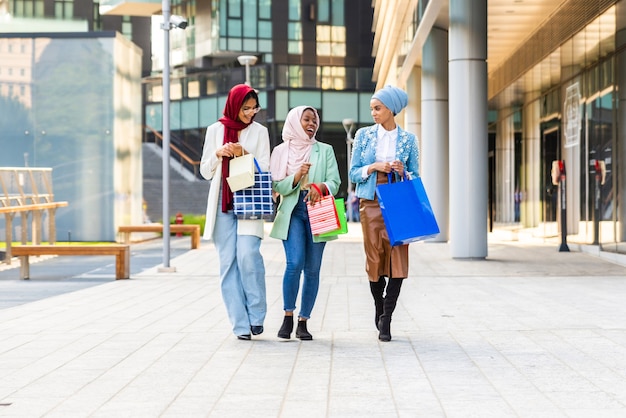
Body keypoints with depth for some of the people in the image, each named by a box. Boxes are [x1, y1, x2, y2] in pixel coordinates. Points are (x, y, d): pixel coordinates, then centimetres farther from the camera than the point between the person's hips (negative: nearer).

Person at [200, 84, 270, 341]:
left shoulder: (259, 131, 8)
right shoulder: (215, 130, 10)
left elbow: (265, 169, 3)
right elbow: (205, 172, 12)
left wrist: (244, 153, -13)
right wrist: (217, 154, -7)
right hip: (222, 203, 2)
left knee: (248, 255, -19)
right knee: (228, 262, -2)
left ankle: (256, 315, -5)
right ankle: (240, 324, 1)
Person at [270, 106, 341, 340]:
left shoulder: (325, 151, 12)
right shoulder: (281, 152, 10)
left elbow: (334, 182, 1)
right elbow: (277, 186, 3)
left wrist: (321, 187, -20)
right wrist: (296, 176, -14)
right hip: (292, 212, -1)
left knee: (312, 269, 0)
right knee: (295, 263, -17)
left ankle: (303, 321, 8)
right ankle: (288, 316, -3)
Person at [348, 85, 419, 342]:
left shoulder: (408, 139, 6)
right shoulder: (364, 135, 6)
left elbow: (415, 176, 9)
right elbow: (353, 173, 5)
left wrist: (402, 172, -12)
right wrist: (374, 167, -12)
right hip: (370, 202, 0)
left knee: (398, 258, -9)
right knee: (375, 258, 1)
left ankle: (386, 320, -5)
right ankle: (379, 310, 22)